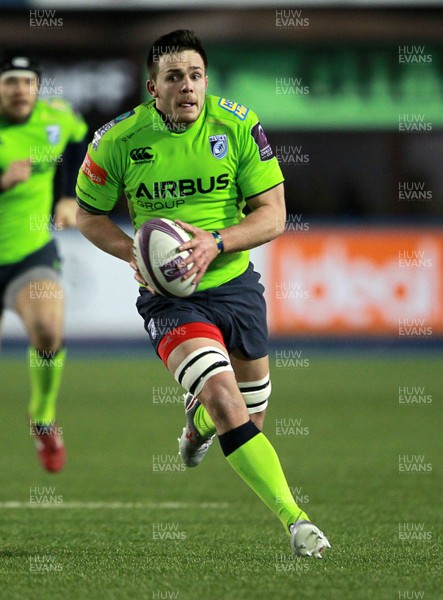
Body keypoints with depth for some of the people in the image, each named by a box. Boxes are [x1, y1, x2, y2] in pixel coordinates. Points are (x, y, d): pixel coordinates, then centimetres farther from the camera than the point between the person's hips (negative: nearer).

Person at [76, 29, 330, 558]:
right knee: (225, 399, -26)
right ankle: (294, 519, -26)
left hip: (235, 283, 3)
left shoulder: (238, 126, -8)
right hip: (169, 297, -3)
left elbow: (272, 215, -6)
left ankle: (198, 423, 55)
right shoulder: (117, 142, -9)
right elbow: (88, 215, 6)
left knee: (251, 415, 16)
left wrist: (216, 243, -22)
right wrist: (134, 252, -12)